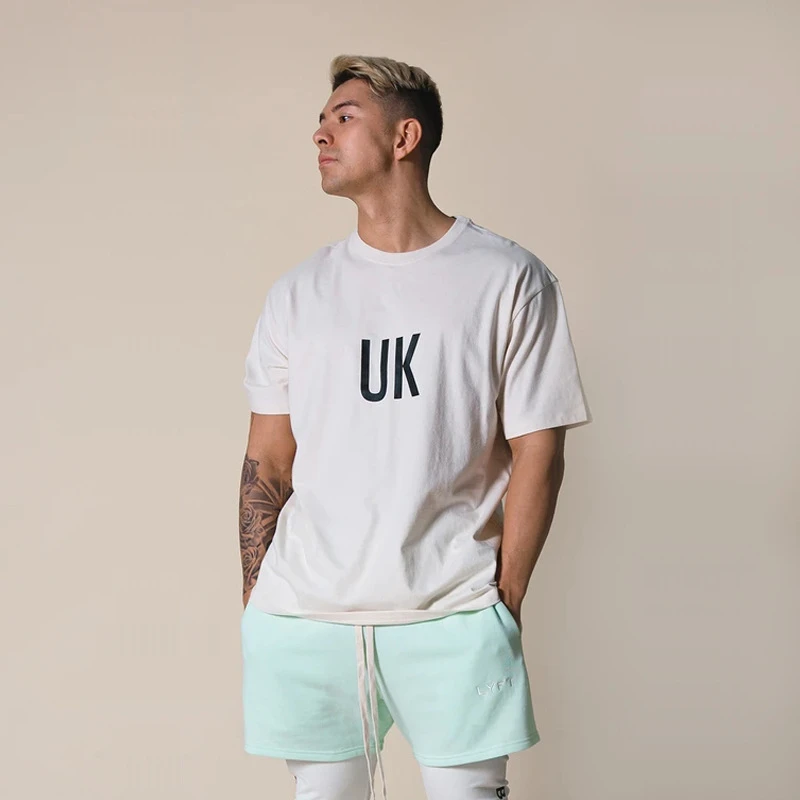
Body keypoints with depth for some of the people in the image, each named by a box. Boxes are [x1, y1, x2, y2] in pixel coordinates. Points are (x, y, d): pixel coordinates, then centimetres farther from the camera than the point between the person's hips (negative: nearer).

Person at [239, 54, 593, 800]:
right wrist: (254, 604, 6)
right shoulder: (298, 291, 10)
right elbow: (266, 458, 11)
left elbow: (537, 450, 0)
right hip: (304, 616, 3)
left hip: (452, 616, -3)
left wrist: (504, 599, -4)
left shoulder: (509, 280, 0)